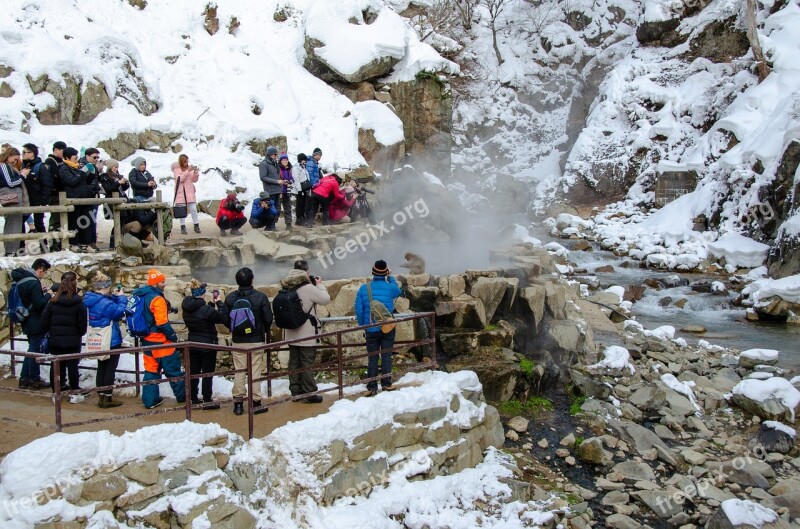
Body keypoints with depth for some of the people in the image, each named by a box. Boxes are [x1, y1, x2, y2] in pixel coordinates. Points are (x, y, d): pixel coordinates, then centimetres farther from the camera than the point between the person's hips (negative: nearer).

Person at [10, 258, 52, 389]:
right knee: (35, 350, 1)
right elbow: (40, 304, -22)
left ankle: (24, 379, 21)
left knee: (32, 349, 18)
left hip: (28, 323, 9)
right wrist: (48, 295, -6)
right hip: (36, 323, -9)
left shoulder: (21, 279, 8)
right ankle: (34, 380, 9)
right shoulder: (34, 283, -21)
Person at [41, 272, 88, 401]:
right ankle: (75, 394, 9)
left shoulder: (52, 302, -3)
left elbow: (44, 321, -1)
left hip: (55, 340, 2)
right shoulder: (79, 302, -10)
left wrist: (51, 332, 15)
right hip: (72, 341, -2)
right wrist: (80, 334, 11)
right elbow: (83, 324, -8)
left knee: (56, 366, 9)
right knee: (72, 366, 5)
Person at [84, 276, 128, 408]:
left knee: (101, 368, 16)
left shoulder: (90, 301, 5)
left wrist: (114, 297, 2)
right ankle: (108, 398, 4)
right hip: (111, 341, -9)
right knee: (110, 369, 1)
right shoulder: (104, 303, -25)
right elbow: (119, 312, -21)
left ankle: (101, 396, 21)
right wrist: (121, 297, -11)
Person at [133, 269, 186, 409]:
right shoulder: (157, 299, -20)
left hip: (147, 340, 8)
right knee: (173, 369, 5)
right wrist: (172, 336, -10)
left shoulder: (141, 296, 8)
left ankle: (150, 400, 15)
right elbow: (162, 323, -22)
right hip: (160, 341, -8)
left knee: (151, 369, 14)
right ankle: (182, 395, 15)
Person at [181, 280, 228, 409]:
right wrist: (219, 303, -7)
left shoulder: (187, 309, -1)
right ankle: (207, 401, 6)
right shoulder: (205, 309, -23)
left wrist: (211, 303, 8)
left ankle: (193, 398, 23)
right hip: (207, 344, -7)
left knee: (193, 371, 14)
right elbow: (223, 317, -17)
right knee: (207, 373, 2)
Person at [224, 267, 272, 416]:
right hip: (257, 340, -2)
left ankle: (238, 403, 11)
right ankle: (255, 403, 4)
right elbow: (268, 319, -8)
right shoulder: (261, 297, -11)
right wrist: (265, 331, 13)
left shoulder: (230, 298, -4)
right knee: (255, 372, 3)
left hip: (238, 341, 2)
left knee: (239, 372, 9)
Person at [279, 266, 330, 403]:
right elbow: (326, 299, -13)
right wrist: (320, 285, 2)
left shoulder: (287, 289, 2)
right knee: (307, 363, -1)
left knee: (294, 362, 12)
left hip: (291, 334, 6)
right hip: (307, 335, -6)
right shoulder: (308, 288, -18)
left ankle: (295, 391, 19)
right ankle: (310, 394, 3)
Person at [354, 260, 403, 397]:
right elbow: (398, 291, 19)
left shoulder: (364, 288, -5)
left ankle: (372, 387, 6)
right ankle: (386, 383, 8)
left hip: (371, 329, 1)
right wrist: (390, 277, 27)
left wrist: (363, 325, 8)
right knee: (386, 356, 7)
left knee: (372, 358, 6)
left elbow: (359, 310, -5)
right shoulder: (390, 287, -7)